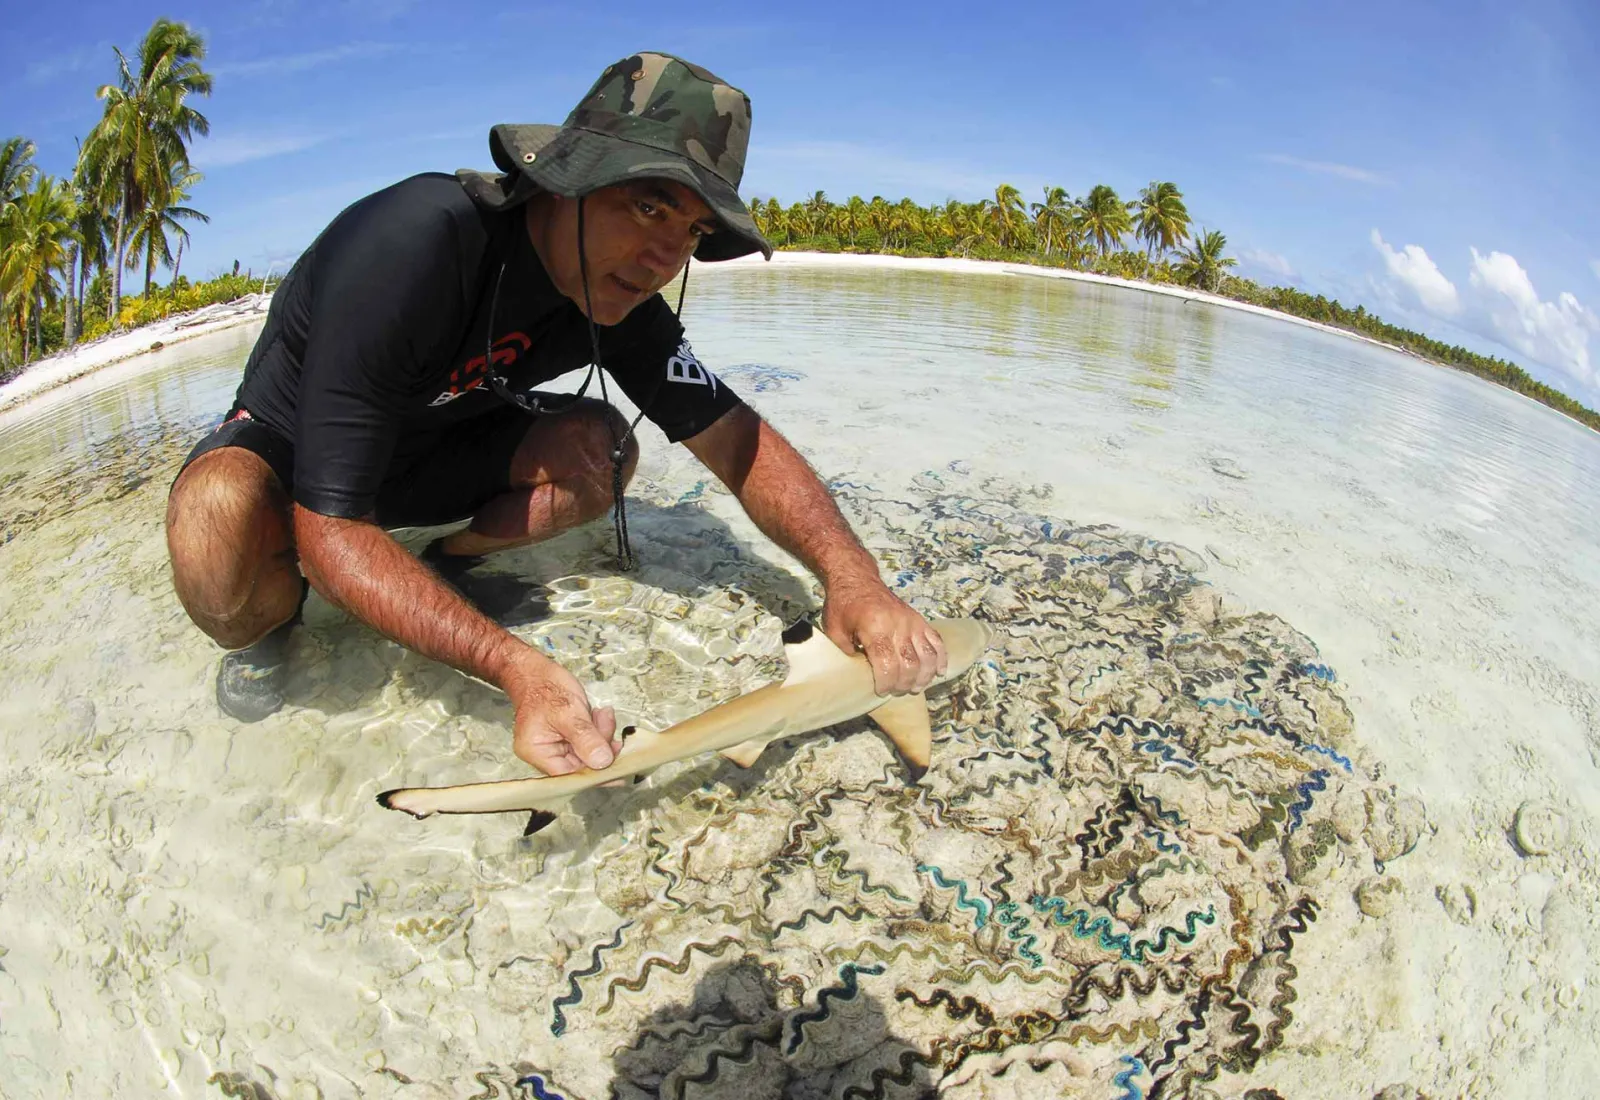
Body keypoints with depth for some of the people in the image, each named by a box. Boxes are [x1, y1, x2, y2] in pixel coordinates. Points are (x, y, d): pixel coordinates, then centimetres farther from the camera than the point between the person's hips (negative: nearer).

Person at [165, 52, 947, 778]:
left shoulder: (618, 292, -17)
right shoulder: (414, 242, -36)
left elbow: (733, 439, -16)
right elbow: (328, 528, -37)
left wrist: (849, 572, -34)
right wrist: (516, 669, -50)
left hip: (423, 447, 5)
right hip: (288, 447, -4)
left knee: (601, 448, -19)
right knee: (218, 533, -38)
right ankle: (266, 623, -2)